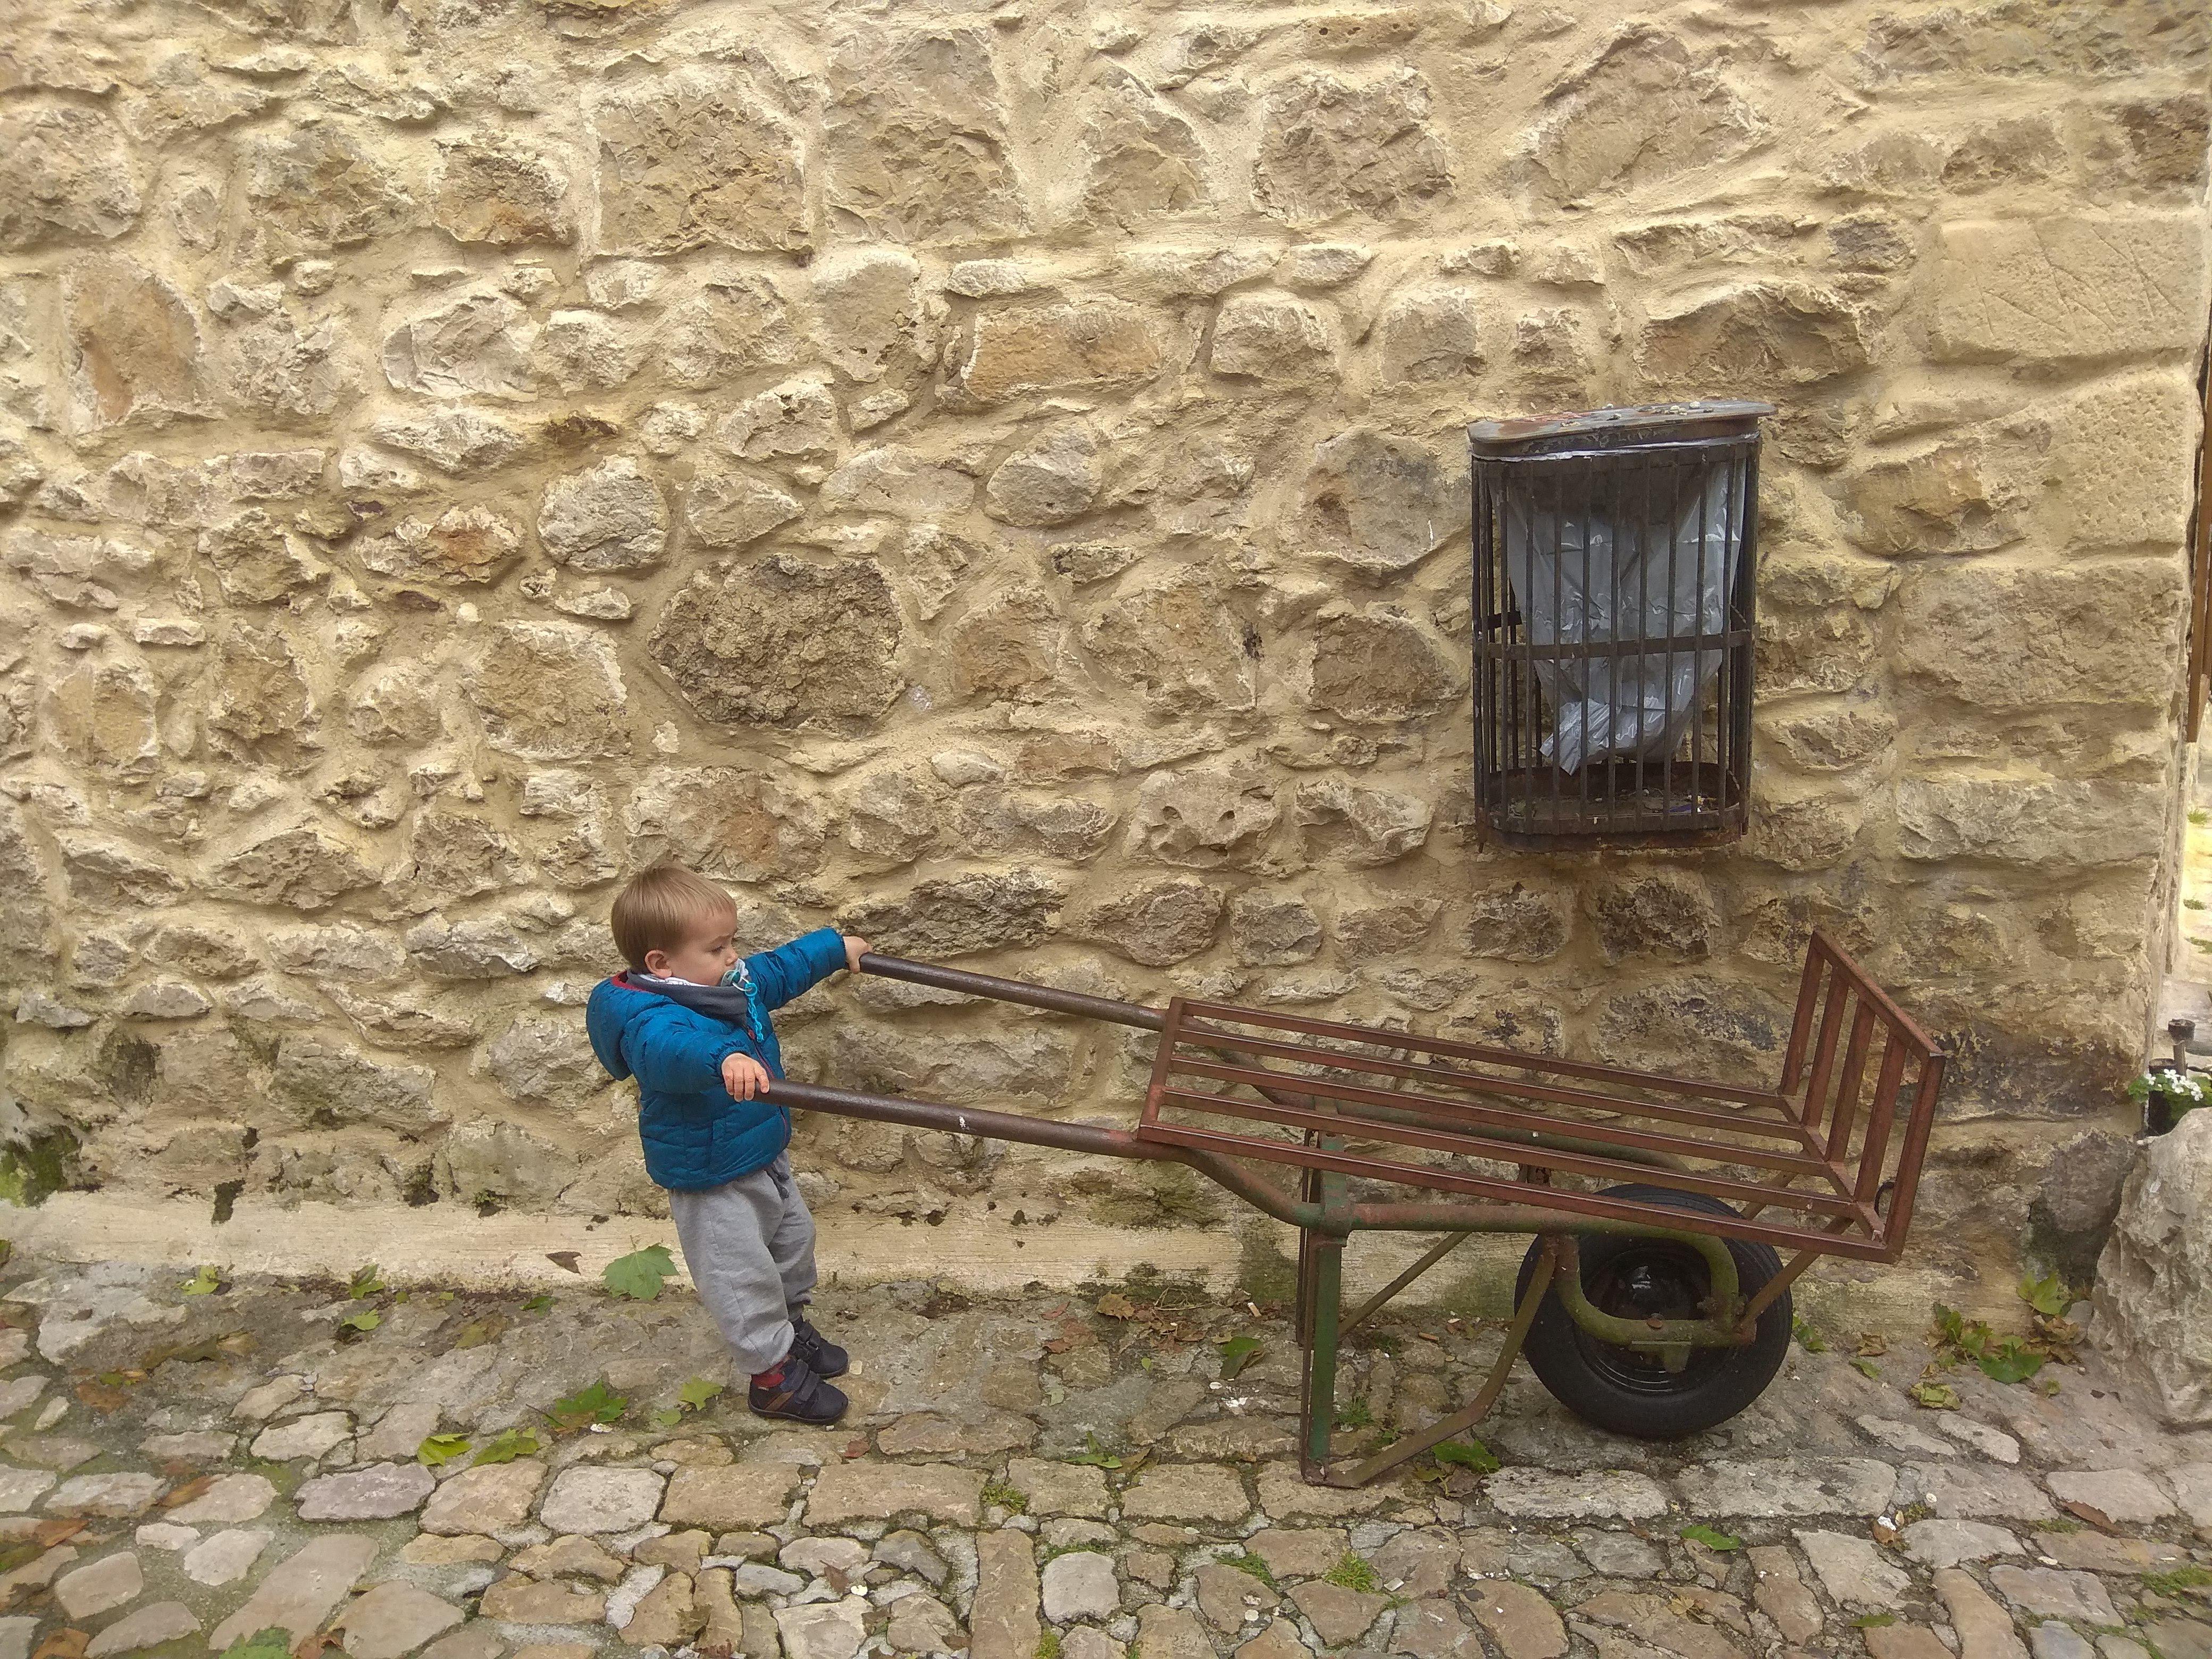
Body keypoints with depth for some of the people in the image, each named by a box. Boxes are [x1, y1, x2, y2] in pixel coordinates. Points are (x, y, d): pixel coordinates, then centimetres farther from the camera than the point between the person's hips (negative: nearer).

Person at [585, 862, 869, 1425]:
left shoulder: (738, 981, -4)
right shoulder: (651, 1019, -32)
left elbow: (783, 967, 17)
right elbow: (672, 1049, -55)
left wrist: (837, 947, 27)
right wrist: (725, 1057, -74)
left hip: (765, 1156, 10)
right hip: (712, 1180, -9)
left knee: (793, 1239, 25)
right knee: (745, 1277, 2)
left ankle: (791, 1327, 49)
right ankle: (772, 1377, 22)